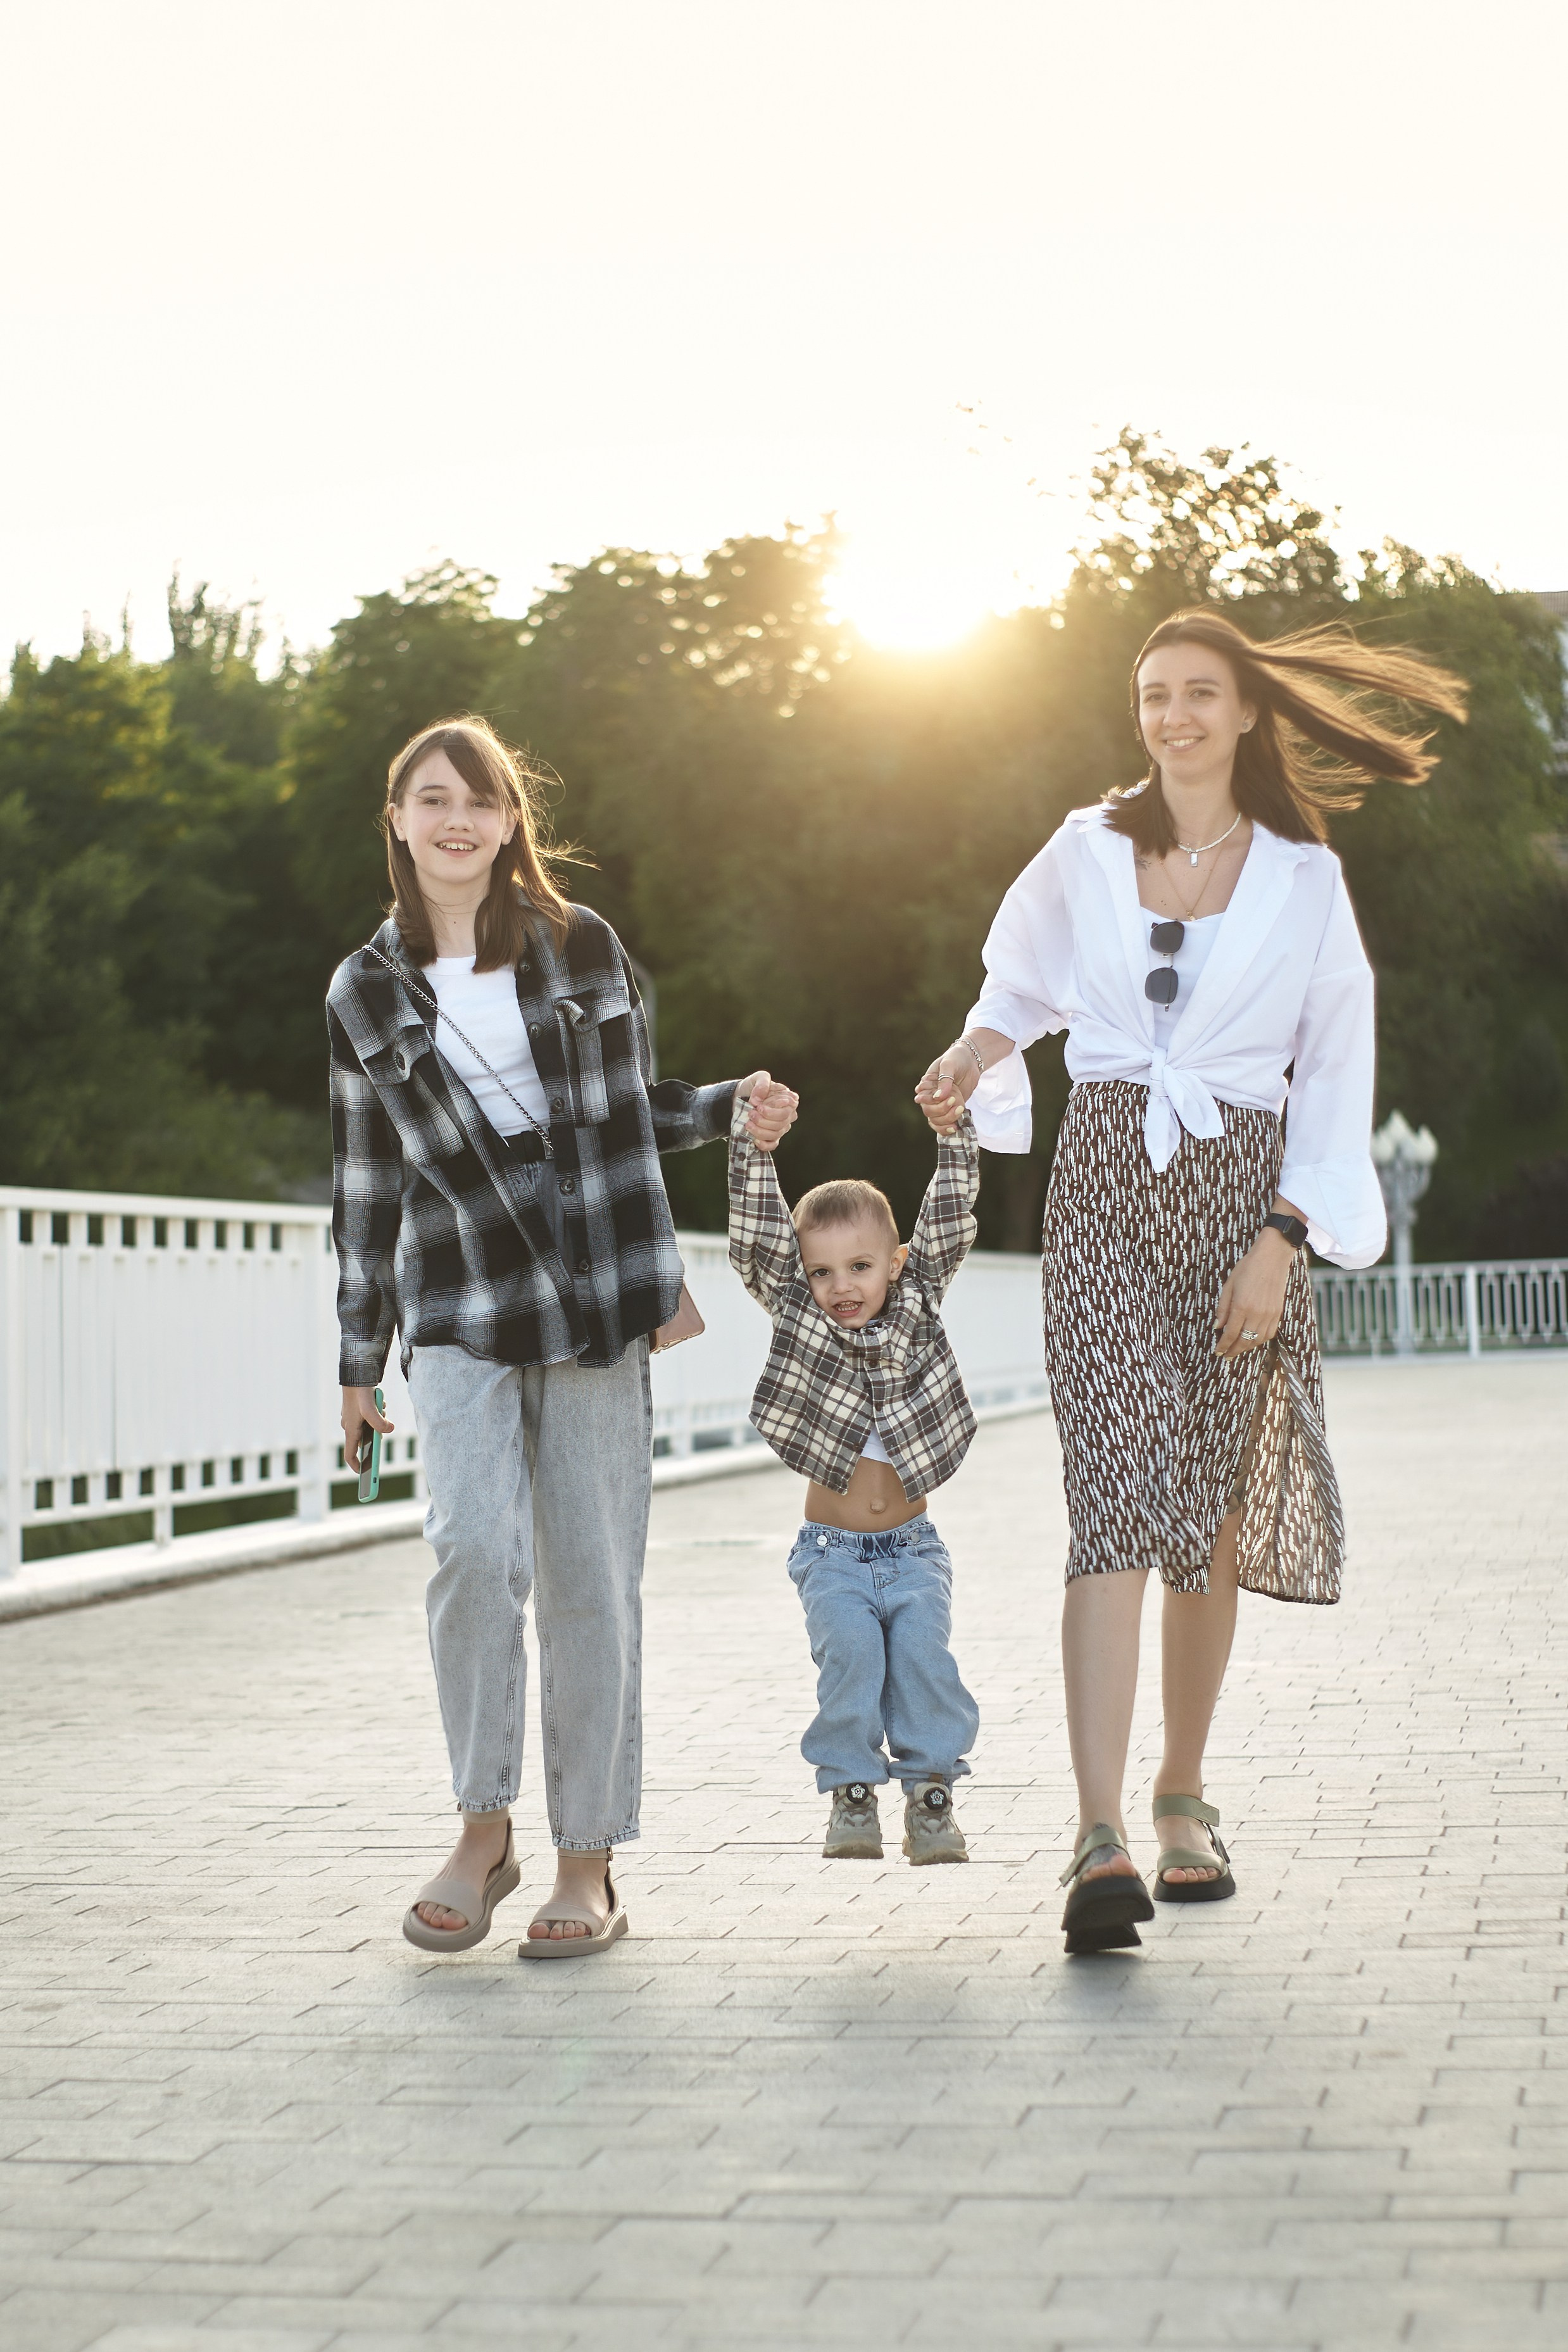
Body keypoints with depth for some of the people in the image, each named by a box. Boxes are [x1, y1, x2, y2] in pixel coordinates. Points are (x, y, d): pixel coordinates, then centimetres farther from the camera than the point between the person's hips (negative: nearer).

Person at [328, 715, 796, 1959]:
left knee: (591, 1572, -2)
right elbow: (367, 1182, 14)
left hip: (598, 1296, 0)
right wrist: (358, 1361, 14)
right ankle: (483, 1832, 0)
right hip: (459, 1308, 0)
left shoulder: (581, 945, 10)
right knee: (477, 1546, -18)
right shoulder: (367, 994, 10)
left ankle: (589, 1862, 8)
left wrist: (735, 1104, 0)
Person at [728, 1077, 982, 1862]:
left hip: (911, 1548, 1)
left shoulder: (918, 1306, 3)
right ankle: (851, 1791, -7)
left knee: (922, 1650, -18)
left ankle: (930, 1790, -4)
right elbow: (758, 1237, -11)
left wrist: (954, 1136, -15)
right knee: (850, 1650, -21)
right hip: (831, 1552, -1)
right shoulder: (797, 1317, -1)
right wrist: (755, 1143, -23)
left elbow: (947, 1224, -4)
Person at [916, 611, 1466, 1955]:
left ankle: (1183, 1799, 24)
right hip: (1106, 1189, 0)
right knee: (1119, 1502, -14)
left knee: (1208, 1519, 7)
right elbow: (1025, 987, 25)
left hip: (1241, 1197, 0)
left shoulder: (1304, 876, 4)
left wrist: (1279, 1241, -7)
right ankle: (1101, 1837, -21)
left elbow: (1336, 1073, 2)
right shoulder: (1085, 857, 8)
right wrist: (979, 1050, 2)